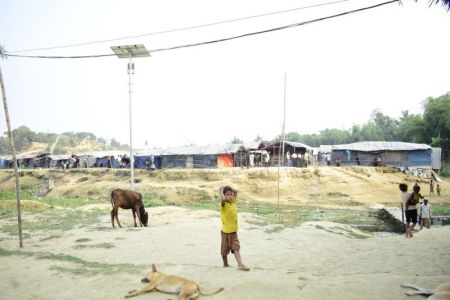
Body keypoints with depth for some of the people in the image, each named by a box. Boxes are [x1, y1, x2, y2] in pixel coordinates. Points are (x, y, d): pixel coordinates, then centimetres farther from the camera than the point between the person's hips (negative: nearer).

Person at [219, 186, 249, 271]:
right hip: (225, 231, -4)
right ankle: (225, 264, 29)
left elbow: (236, 192, 17)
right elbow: (223, 199, -42)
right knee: (225, 249, 10)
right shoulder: (224, 204, -17)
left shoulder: (233, 202, 1)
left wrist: (229, 188, 2)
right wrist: (221, 191, -25)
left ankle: (240, 264, -9)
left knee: (236, 248, -3)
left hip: (234, 230, 4)